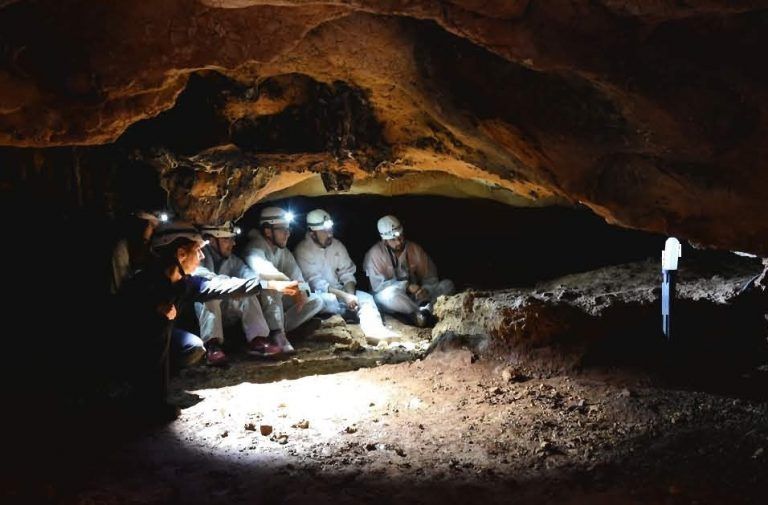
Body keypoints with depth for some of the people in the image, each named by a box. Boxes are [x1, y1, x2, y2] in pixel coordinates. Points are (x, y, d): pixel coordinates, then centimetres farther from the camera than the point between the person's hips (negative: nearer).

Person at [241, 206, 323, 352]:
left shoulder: (284, 251, 7)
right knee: (272, 284, -37)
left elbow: (296, 275, -1)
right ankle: (277, 334, -36)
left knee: (316, 301, -5)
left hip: (277, 300, 8)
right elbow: (263, 270, -41)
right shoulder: (255, 247, -18)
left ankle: (277, 329, -18)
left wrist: (302, 291, -22)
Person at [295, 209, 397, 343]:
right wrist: (344, 296, -26)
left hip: (339, 292, 5)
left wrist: (351, 294, -18)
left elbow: (347, 273, 4)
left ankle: (375, 332, -46)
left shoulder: (337, 245, 5)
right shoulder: (302, 250, -13)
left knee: (366, 297, -20)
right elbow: (315, 282, -19)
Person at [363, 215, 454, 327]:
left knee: (447, 285, -13)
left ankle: (420, 312, -32)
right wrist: (407, 286, -26)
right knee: (389, 293, -40)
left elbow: (430, 276, 0)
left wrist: (426, 289, -24)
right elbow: (378, 285, -18)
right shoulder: (375, 253, -13)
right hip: (390, 299, -4)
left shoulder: (415, 249, -2)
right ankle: (422, 311, -22)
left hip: (414, 297, 4)